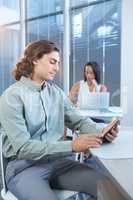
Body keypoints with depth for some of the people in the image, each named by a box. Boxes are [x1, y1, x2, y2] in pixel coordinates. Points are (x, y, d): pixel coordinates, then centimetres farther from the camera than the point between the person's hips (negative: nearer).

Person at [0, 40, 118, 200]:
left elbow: (79, 121, 6)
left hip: (57, 160, 5)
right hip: (23, 167, -4)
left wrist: (101, 131, -15)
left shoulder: (56, 92, 5)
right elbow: (23, 147, -19)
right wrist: (72, 146, -27)